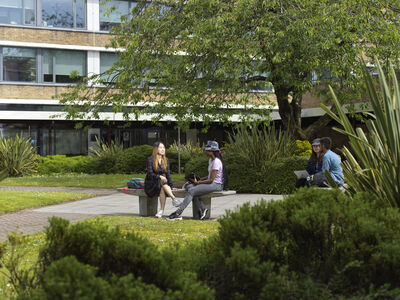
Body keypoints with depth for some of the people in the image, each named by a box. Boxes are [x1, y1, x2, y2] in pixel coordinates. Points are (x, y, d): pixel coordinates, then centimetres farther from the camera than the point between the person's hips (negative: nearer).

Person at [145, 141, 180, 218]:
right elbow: (150, 174, -14)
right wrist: (159, 177, -30)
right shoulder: (150, 159, -7)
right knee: (162, 182, -34)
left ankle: (161, 210, -32)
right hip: (150, 184, -3)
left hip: (160, 183, 3)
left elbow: (168, 174, 6)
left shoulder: (166, 160, 8)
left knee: (163, 189, -32)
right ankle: (174, 199, -41)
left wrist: (171, 186, -5)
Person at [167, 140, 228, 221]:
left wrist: (198, 182, -10)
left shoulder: (216, 162, -16)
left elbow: (211, 180, -19)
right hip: (211, 183, 10)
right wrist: (200, 179, 4)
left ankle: (178, 213, -26)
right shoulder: (211, 160, 15)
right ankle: (201, 210, -16)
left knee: (192, 191, -23)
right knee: (189, 186, -7)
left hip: (216, 185, -10)